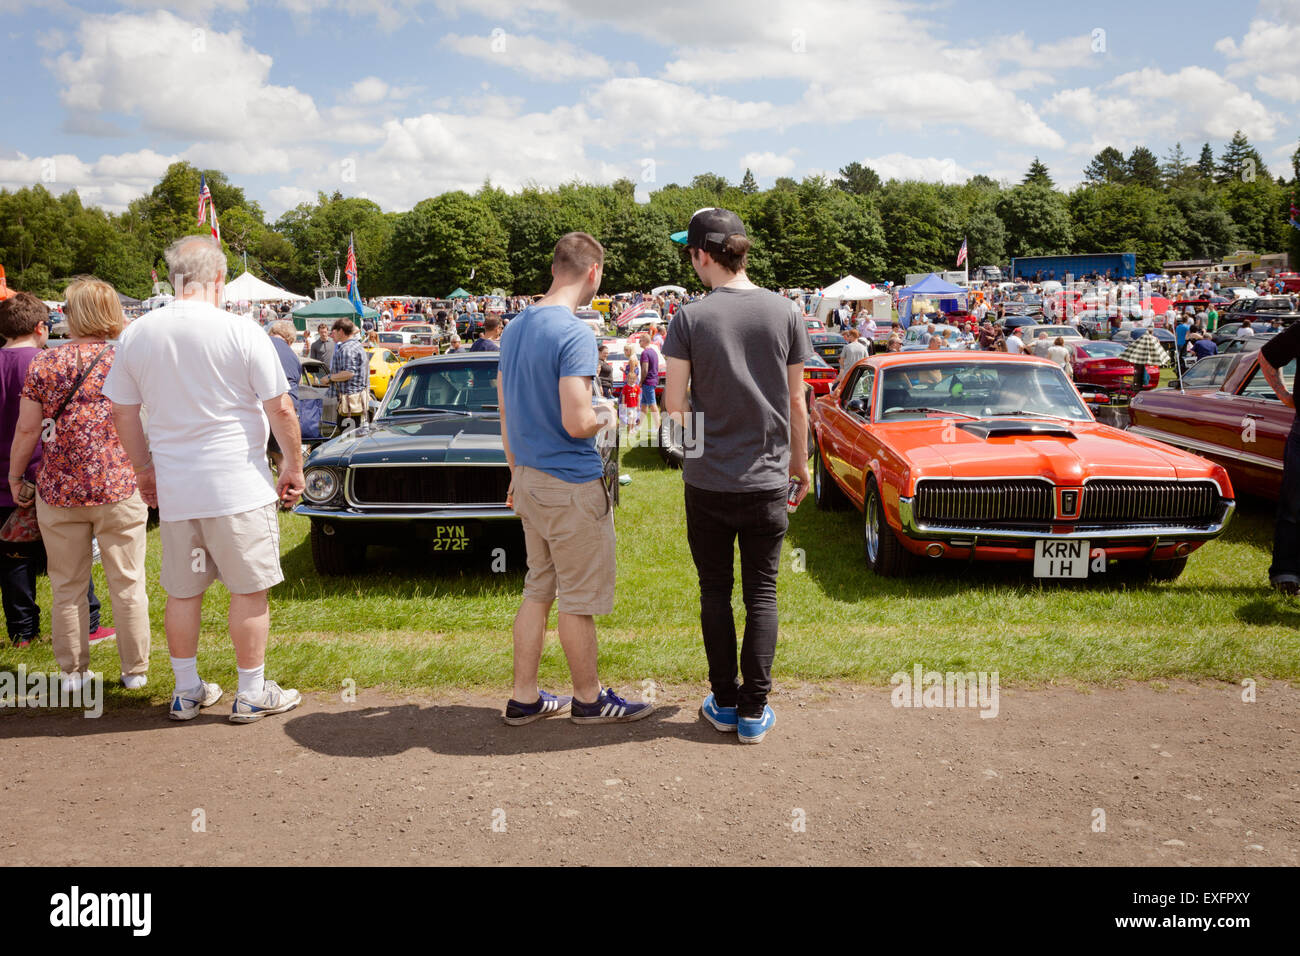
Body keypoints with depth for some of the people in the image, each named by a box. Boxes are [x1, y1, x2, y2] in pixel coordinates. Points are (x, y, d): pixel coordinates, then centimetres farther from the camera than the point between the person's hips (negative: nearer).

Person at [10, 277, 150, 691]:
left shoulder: (44, 363, -1)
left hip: (59, 491, 1)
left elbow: (27, 430, 0)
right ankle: (135, 670, 15)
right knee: (127, 583, 8)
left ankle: (74, 672, 21)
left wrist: (15, 475, 14)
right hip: (119, 489, -1)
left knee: (67, 587, 13)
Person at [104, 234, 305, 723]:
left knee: (182, 592, 15)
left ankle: (187, 692, 26)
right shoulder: (242, 333, -11)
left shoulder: (136, 335, 2)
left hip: (173, 489, 5)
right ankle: (252, 694, 16)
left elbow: (122, 413, 9)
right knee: (249, 590, 7)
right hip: (238, 485, -4)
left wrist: (144, 470, 21)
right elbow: (281, 411, -9)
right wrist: (294, 465, 5)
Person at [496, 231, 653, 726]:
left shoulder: (514, 328, 9)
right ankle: (588, 698, 21)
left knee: (538, 589, 17)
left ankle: (524, 698, 24)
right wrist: (606, 414, -3)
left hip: (528, 479, 8)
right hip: (571, 485, -8)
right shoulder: (574, 334, -19)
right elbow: (577, 423, -25)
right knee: (578, 598, 6)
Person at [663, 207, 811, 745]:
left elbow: (675, 407, -9)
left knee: (715, 593, 12)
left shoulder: (690, 318, -8)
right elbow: (796, 403, 3)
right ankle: (754, 711, 13)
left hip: (708, 482, -1)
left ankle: (724, 704, 21)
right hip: (767, 480, 1)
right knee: (761, 595, 10)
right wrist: (800, 465, 15)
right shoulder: (785, 313, -2)